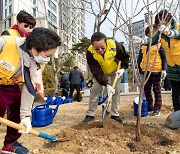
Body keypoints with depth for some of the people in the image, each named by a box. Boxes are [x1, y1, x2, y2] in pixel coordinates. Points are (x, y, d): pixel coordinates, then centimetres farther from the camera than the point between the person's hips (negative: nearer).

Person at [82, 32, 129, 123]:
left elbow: (125, 57, -12)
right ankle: (90, 114, 5)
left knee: (116, 91, -4)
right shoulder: (90, 53, -33)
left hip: (115, 71, 0)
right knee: (94, 90, -5)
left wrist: (123, 68, -26)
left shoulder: (115, 45, -33)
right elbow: (96, 72, -31)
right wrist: (106, 84, -37)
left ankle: (115, 115, 8)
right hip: (101, 72, 0)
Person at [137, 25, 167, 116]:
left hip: (156, 70, -5)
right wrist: (138, 70, 10)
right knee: (146, 90, 12)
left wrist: (164, 69, -12)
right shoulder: (143, 45, 10)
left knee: (156, 90, 4)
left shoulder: (159, 44, -3)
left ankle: (157, 108, 14)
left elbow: (164, 57, -4)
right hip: (145, 71, 5)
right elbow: (140, 58, 13)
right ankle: (150, 107, 26)